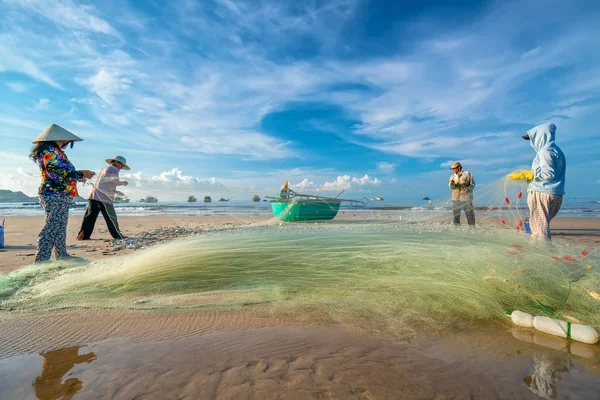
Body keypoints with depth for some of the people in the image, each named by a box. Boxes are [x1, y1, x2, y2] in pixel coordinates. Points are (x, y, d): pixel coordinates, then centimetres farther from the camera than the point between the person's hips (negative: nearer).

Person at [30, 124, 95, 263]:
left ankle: (62, 256, 25)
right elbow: (56, 172, -22)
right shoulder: (49, 150, -11)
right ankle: (41, 260, -8)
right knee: (52, 228, -11)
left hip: (60, 196, 11)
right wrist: (81, 174, -18)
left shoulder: (54, 151, 19)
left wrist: (77, 176, 33)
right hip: (55, 196, -11)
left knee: (60, 228, 16)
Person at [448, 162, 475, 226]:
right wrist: (451, 183, -29)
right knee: (456, 215, 4)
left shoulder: (467, 174, 3)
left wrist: (467, 190, -14)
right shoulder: (452, 176, 10)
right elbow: (451, 186, -5)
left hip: (466, 197, -2)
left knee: (470, 214, -3)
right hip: (456, 198, 3)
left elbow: (472, 184, 4)